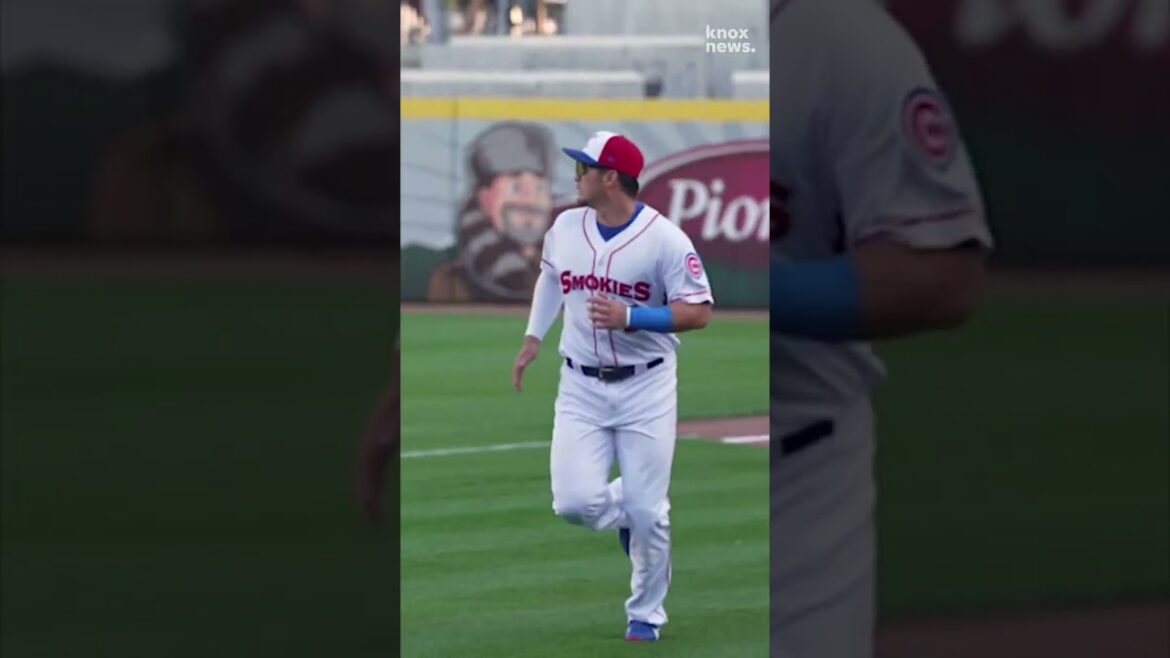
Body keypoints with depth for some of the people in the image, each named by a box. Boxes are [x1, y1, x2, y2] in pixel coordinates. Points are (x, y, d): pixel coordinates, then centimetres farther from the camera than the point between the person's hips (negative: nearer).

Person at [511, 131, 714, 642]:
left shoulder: (664, 238, -14)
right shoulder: (565, 227, 2)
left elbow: (698, 312, -15)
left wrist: (629, 317, -25)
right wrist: (533, 337, 18)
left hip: (646, 388, -4)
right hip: (581, 388, 4)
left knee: (647, 511, -2)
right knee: (575, 502, -10)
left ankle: (646, 614, 19)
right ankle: (623, 512, 26)